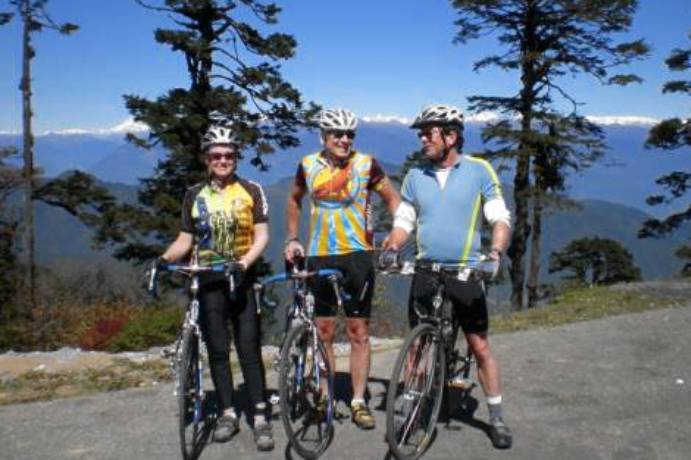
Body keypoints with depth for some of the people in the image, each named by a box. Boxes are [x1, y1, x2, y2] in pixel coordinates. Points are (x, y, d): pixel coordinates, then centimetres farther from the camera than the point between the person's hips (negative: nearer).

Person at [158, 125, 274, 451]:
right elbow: (185, 239, 8)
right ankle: (228, 413, 19)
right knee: (217, 350, 7)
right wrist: (164, 259, -11)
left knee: (249, 348, -4)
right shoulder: (194, 195, 7)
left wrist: (245, 261, -23)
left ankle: (260, 417, 2)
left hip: (243, 279, -2)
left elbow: (262, 235, -6)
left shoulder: (251, 191, 0)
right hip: (209, 281, 3)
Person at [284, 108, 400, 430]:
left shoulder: (366, 164, -5)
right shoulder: (308, 165, 2)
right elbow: (294, 200, 18)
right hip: (318, 256, 2)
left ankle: (359, 403, 13)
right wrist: (292, 238, 10)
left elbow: (393, 199, 3)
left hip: (357, 255, -2)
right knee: (323, 331, 8)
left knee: (358, 331, 3)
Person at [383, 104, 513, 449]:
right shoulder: (415, 175, 4)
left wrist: (496, 250, -22)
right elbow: (404, 220, 9)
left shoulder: (479, 170, -4)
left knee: (479, 346, 4)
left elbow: (500, 217, -5)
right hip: (425, 272, 3)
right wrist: (392, 244, -11)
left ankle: (496, 417, 18)